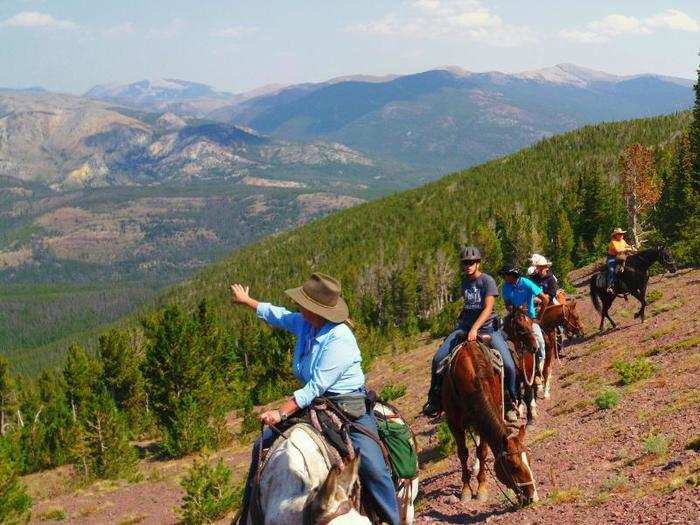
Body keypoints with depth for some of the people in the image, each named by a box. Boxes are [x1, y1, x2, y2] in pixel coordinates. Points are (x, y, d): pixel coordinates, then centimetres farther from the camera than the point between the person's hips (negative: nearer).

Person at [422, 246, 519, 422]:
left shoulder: (487, 281, -9)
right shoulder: (465, 281, 11)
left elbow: (488, 308, -18)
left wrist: (475, 329, -27)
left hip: (487, 326, -5)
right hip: (465, 325, 5)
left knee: (509, 366, -17)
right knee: (438, 359, -10)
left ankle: (510, 403, 5)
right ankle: (435, 399, 4)